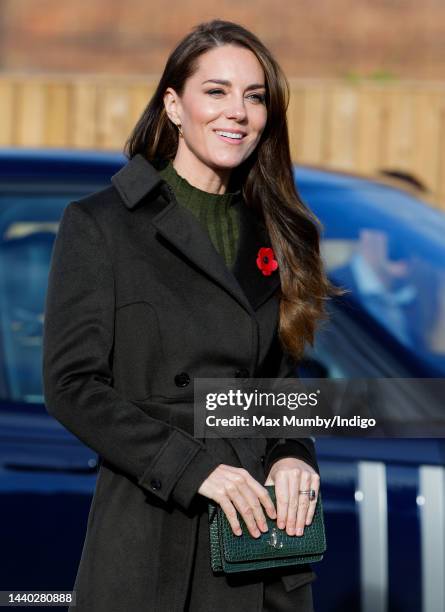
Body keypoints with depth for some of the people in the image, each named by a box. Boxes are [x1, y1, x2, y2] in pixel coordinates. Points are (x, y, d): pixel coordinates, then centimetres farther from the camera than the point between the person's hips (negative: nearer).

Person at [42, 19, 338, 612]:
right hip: (151, 538, -4)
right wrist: (194, 468, -18)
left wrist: (294, 453, -5)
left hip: (261, 528, 4)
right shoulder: (99, 223, -2)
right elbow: (72, 384, -9)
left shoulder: (276, 232, 12)